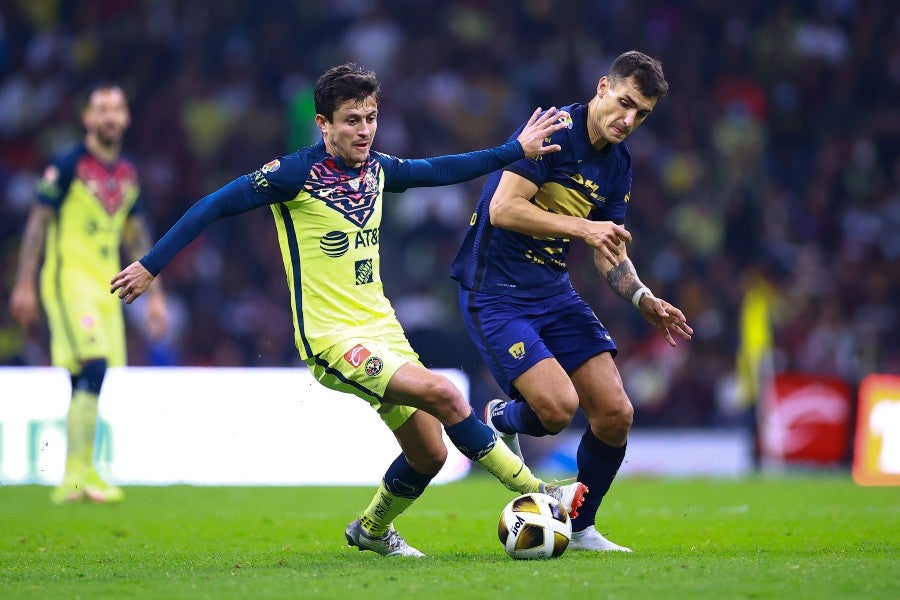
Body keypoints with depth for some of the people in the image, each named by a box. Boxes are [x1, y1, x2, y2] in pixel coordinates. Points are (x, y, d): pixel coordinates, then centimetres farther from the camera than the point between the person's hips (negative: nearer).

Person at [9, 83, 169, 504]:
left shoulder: (127, 174, 13)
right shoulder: (67, 165, -6)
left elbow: (137, 237, 20)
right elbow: (38, 222, -6)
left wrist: (154, 295, 19)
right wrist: (24, 284, -10)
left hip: (106, 288, 7)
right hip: (68, 280, -7)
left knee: (87, 384, 5)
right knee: (93, 369, -20)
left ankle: (72, 482, 9)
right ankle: (80, 473, -19)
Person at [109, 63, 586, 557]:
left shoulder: (377, 169, 6)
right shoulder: (297, 173, -13)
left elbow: (440, 170, 24)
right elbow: (215, 206, -10)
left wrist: (517, 150, 24)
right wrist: (150, 266, -11)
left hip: (381, 327, 8)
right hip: (331, 339, -8)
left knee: (429, 452, 7)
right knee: (443, 394, -24)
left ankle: (372, 530, 34)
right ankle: (535, 494, -13)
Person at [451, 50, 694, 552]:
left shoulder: (618, 166, 8)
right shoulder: (553, 130, -15)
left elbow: (611, 253, 16)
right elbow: (503, 209, -22)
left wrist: (644, 299, -2)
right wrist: (582, 227, -27)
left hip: (555, 293, 7)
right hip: (495, 293, -7)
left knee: (615, 413, -3)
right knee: (558, 406, -22)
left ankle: (580, 528, 18)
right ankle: (500, 420, 15)